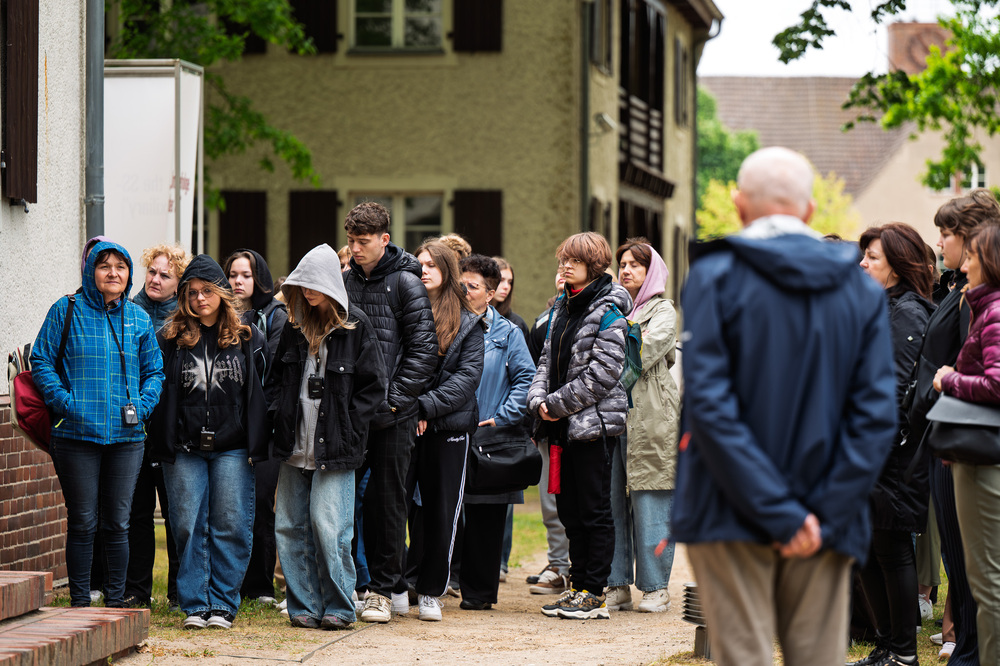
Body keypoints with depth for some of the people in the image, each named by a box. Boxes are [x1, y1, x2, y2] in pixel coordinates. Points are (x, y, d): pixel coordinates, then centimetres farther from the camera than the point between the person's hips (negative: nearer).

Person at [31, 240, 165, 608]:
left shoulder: (138, 319, 10)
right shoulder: (66, 311, 0)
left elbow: (154, 371, 16)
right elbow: (41, 362, 0)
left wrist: (142, 406, -1)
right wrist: (66, 402, -12)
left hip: (127, 436, 3)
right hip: (77, 435, -3)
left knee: (118, 523, 7)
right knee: (83, 523, 1)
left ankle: (116, 601, 16)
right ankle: (80, 603, 9)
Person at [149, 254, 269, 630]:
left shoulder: (248, 339, 6)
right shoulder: (170, 339, 7)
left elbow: (260, 394, 5)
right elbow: (159, 393, 6)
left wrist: (258, 444, -2)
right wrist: (161, 444, -1)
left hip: (232, 448, -1)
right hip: (185, 450, 1)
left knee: (230, 526, 0)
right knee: (188, 527, 1)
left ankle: (223, 604, 6)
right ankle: (194, 605, 6)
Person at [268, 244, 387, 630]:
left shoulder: (355, 327, -4)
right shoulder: (295, 326, 11)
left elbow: (373, 385, -3)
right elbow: (276, 377, 21)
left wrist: (347, 428, -10)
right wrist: (278, 416, 6)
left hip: (334, 448, -5)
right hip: (295, 446, 5)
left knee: (327, 524, -10)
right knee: (290, 525, 4)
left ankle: (339, 607, 1)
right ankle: (304, 605, 12)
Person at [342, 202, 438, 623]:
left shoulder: (406, 282, -5)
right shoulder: (344, 281, 10)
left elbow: (424, 347, -8)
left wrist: (396, 396, -14)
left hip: (392, 414, -4)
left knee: (388, 500, 2)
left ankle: (383, 589, 9)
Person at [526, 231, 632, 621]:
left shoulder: (608, 311, -10)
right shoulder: (562, 308, 15)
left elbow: (603, 372, -17)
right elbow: (548, 359, 17)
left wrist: (558, 404, -15)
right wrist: (539, 400, -1)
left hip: (593, 422, -8)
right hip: (562, 426, 8)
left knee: (595, 511, -3)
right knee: (570, 511, 11)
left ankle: (594, 595, 1)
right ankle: (578, 587, 19)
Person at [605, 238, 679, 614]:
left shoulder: (663, 312, 5)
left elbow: (645, 353, -10)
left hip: (649, 417, -5)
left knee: (649, 504, -5)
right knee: (612, 501, 3)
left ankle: (654, 588, 1)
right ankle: (617, 585, 8)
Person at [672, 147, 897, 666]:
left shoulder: (714, 277, -5)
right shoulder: (862, 290, 5)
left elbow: (709, 404, -14)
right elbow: (876, 414, -3)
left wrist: (780, 513, -13)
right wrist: (824, 515, -7)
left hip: (733, 520, -3)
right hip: (825, 526, 3)